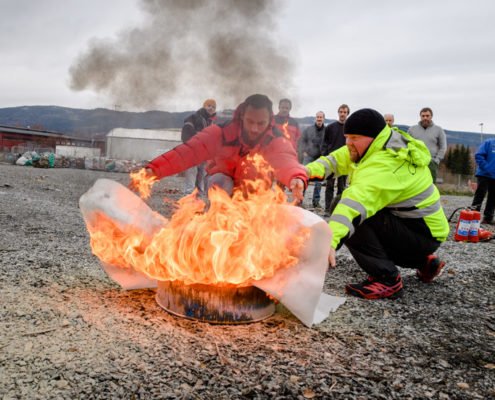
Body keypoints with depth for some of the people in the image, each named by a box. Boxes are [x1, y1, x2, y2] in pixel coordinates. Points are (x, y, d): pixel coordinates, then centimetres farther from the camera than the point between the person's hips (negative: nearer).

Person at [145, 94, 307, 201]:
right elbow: (189, 151, -39)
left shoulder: (277, 141, -30)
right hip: (221, 184, -2)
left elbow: (286, 160, -51)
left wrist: (297, 178, -76)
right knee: (220, 182, -32)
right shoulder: (222, 132, -29)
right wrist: (154, 169, -53)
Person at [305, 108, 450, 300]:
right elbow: (337, 159, -2)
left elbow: (357, 201, -44)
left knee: (353, 218, -25)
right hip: (410, 224, 10)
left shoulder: (384, 166, -28)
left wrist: (330, 240, -57)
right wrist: (309, 170, -22)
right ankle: (424, 261, 26)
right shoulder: (381, 146, 2)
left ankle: (387, 280, -14)